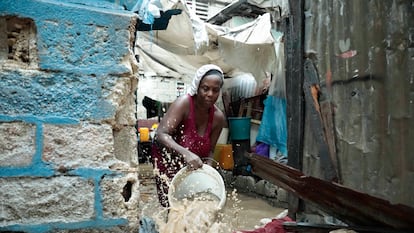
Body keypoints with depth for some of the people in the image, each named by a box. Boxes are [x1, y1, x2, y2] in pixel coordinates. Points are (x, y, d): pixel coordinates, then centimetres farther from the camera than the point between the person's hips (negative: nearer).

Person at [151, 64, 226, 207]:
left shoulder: (218, 117, -13)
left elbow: (209, 150, -3)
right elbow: (161, 135, -35)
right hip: (168, 159, -4)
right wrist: (186, 153, -48)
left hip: (192, 165, 4)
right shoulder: (184, 103, -26)